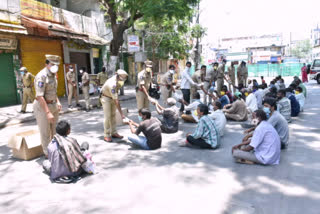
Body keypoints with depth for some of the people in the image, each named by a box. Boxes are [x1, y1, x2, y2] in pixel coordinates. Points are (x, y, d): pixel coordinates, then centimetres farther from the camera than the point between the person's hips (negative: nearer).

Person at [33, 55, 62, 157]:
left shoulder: (53, 75, 7)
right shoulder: (41, 76, -21)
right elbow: (39, 96, -25)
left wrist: (58, 102, 10)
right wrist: (48, 112, -27)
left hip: (53, 105, 8)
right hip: (42, 107, -8)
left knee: (55, 130, 17)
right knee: (45, 132, 5)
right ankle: (48, 153, 20)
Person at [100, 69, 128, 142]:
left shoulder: (117, 77, -13)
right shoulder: (112, 84, -38)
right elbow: (116, 101, -39)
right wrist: (121, 114, -39)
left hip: (113, 97, 8)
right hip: (106, 97, -8)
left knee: (113, 115, 8)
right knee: (107, 116, -11)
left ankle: (113, 133, 14)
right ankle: (106, 135, -5)